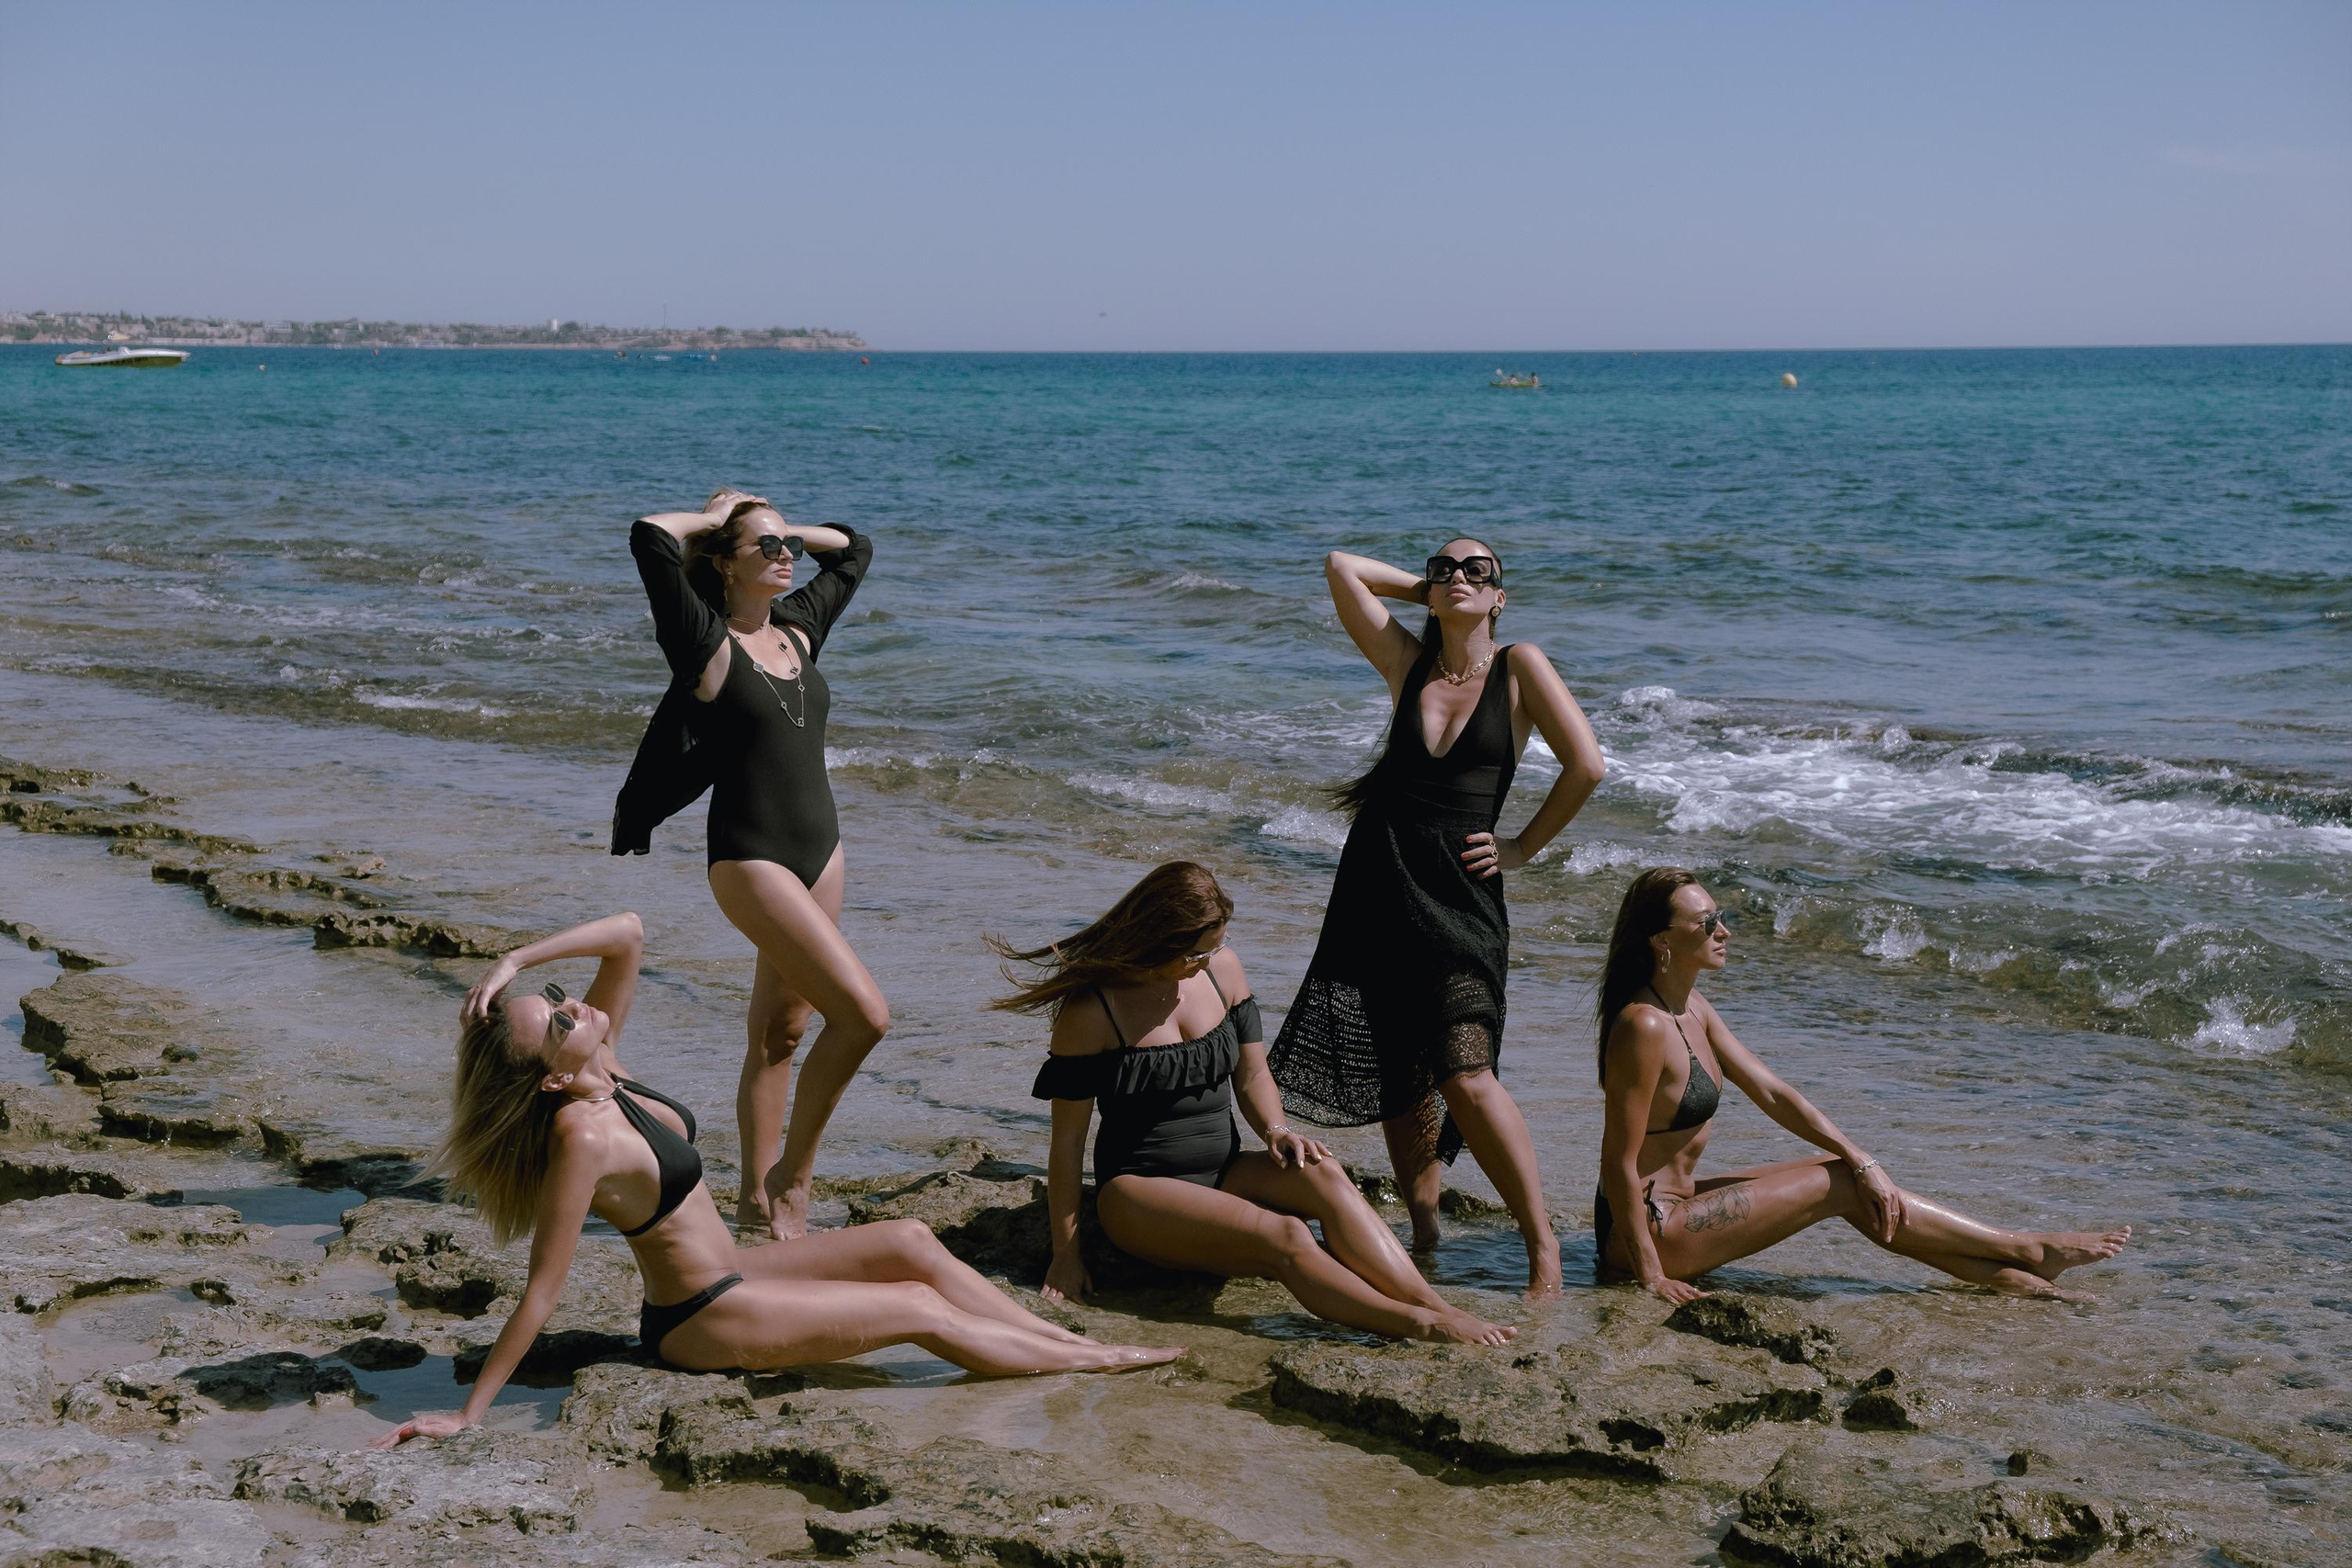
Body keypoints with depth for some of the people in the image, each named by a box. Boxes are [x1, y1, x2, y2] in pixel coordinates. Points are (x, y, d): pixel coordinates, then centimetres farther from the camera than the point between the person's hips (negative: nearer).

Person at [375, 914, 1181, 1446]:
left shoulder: (600, 1071, -8)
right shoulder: (583, 1137, -32)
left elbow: (628, 935, -7)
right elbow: (542, 1291, -28)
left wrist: (515, 960, -16)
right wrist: (467, 1415, -26)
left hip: (721, 1275, 9)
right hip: (700, 1322, -9)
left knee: (909, 1240, 6)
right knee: (921, 1308, 0)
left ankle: (1069, 1339, 16)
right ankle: (1092, 1362, 17)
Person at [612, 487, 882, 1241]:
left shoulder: (798, 628, 9)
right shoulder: (707, 641, -9)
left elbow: (854, 549, 26)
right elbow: (649, 537, -23)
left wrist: (786, 529, 13)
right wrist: (715, 517, -5)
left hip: (820, 849, 7)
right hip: (750, 860, -7)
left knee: (780, 1031, 13)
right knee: (863, 1012, -16)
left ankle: (758, 1197, 23)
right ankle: (792, 1175, 0)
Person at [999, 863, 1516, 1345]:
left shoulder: (1221, 967, 5)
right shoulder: (1092, 1009, -11)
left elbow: (1251, 1074, 14)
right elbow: (1067, 1139, -8)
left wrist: (1274, 1130, -8)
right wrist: (1065, 1254, -9)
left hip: (1224, 1172, 5)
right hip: (1138, 1191, -5)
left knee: (1323, 1176, -29)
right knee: (1283, 1237, -33)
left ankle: (1434, 1304, -42)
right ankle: (1421, 1326, -43)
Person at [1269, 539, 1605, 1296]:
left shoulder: (1519, 667, 1)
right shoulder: (1407, 661, 9)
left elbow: (1585, 764, -4)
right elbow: (1341, 567, 8)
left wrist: (1523, 847, -1)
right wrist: (1424, 589, 14)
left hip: (1459, 893, -4)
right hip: (1378, 884, 4)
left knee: (1465, 1078, -15)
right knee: (1398, 1079, 6)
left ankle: (1542, 1242, -5)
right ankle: (1424, 1227, 19)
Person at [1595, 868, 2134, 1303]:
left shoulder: (1692, 1007, 6)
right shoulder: (1644, 1026, -25)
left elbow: (1771, 1092, 7)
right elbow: (1618, 1161, -24)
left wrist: (1864, 1162, 0)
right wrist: (1651, 1276, -22)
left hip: (1677, 1200, 9)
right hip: (1648, 1229, -9)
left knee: (1850, 1173, 6)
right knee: (1837, 1186, -5)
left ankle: (2007, 1277, 11)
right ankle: (2028, 1250, 7)